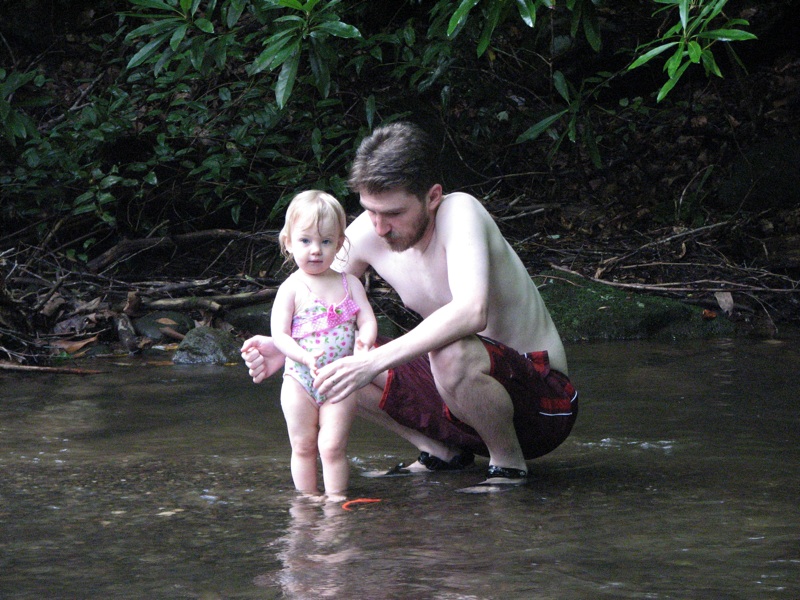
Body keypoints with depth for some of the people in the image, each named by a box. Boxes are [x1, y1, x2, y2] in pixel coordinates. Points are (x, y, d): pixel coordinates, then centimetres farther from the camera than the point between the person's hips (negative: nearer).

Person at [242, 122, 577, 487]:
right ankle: (441, 452, 8)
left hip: (544, 400, -7)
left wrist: (375, 361, -46)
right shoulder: (365, 234, -7)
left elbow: (472, 312, -42)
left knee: (452, 354, -38)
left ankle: (509, 463, -11)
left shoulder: (460, 212, -25)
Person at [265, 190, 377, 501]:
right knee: (303, 447, 7)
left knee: (332, 446, -5)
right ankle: (306, 499, 17)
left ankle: (336, 498, 3)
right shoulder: (291, 289, -4)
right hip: (299, 380, -1)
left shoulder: (349, 284, 5)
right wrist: (306, 357, -27)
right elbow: (279, 334, -10)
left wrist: (365, 340, -25)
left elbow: (368, 320, -1)